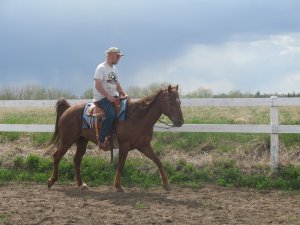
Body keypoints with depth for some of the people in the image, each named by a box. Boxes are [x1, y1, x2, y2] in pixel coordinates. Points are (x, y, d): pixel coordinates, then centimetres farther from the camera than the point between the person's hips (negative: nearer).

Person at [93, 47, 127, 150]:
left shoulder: (114, 69, 18)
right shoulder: (101, 68, -9)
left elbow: (117, 84, 24)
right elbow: (98, 85, -17)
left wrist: (123, 94, 5)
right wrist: (108, 96, -22)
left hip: (113, 96, 9)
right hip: (102, 98, -9)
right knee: (111, 114, -31)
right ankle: (102, 140, -25)